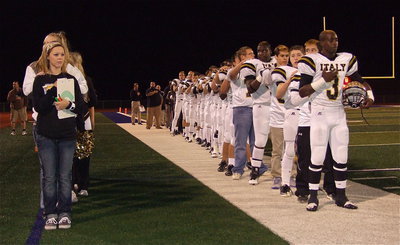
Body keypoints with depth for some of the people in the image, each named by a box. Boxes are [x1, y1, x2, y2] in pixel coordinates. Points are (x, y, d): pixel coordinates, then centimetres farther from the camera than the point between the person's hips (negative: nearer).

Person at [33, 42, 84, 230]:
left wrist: (68, 104, -15)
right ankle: (50, 214, 10)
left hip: (67, 135, 1)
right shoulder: (40, 80, 2)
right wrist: (53, 90, -19)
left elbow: (80, 106, 5)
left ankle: (64, 214, 11)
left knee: (65, 176, 4)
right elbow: (38, 107, -9)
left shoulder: (71, 79, 7)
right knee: (49, 177, 2)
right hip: (46, 136, -1)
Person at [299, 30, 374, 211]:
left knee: (341, 158, 8)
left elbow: (359, 82, 16)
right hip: (320, 114, -4)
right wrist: (323, 79, -19)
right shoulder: (312, 61, -6)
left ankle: (341, 196, 19)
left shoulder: (346, 60, 8)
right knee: (317, 158, -3)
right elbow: (302, 92, -10)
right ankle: (313, 197, 9)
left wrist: (370, 96, -4)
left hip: (339, 114, 5)